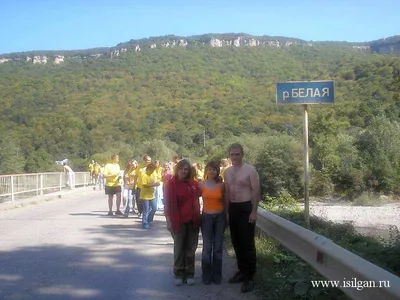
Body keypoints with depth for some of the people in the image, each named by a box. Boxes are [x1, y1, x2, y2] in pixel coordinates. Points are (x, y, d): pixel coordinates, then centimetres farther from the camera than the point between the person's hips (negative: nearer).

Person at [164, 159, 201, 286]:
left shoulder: (193, 184, 4)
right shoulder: (171, 184, -5)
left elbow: (196, 201, 16)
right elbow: (167, 203, -6)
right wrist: (169, 220, -9)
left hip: (192, 221, 3)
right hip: (178, 221, -3)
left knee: (191, 248, 7)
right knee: (179, 248, 6)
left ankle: (189, 274, 17)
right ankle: (179, 274, 15)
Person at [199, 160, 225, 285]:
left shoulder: (221, 185, 1)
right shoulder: (201, 184, -1)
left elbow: (225, 201, 6)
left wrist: (227, 217, 5)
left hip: (220, 217, 1)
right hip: (207, 217, -1)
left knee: (218, 247, 6)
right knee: (207, 248, 0)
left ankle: (217, 275, 16)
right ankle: (206, 275, 12)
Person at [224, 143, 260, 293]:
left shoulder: (250, 170, -8)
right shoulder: (227, 171, 10)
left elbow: (256, 191, -10)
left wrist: (254, 211, -16)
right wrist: (227, 211, 12)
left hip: (246, 208, -6)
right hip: (232, 209, 7)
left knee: (247, 243, -4)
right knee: (236, 242, 13)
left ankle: (249, 277, 2)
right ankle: (242, 270, 26)